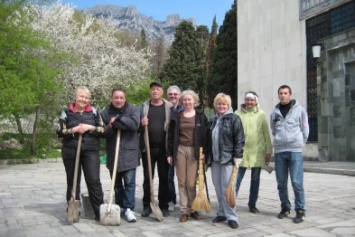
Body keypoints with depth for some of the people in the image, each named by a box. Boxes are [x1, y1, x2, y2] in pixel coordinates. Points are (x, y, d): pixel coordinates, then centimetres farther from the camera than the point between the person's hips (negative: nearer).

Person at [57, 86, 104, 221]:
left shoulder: (94, 112, 6)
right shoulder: (67, 112, 4)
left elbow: (103, 130, 2)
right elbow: (60, 132, -1)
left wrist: (90, 127, -12)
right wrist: (74, 130, -14)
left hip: (91, 151, 0)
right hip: (71, 151, 0)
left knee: (94, 181, -3)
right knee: (73, 182, 10)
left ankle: (100, 212, 3)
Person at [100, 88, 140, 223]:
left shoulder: (133, 110, -2)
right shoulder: (105, 113, 4)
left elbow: (134, 124, -20)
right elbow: (102, 132, -2)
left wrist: (117, 119, -19)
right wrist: (111, 127, -22)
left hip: (129, 152, -2)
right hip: (113, 153, 3)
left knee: (129, 182, -3)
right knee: (116, 183, 12)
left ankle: (128, 208, 3)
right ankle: (120, 206, 26)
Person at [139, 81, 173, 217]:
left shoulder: (169, 107, 4)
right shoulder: (143, 106, 8)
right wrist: (141, 124, -13)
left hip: (163, 148, -1)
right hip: (147, 148, 1)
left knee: (164, 178, 6)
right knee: (147, 178, 6)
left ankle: (164, 206, 16)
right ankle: (147, 206, 16)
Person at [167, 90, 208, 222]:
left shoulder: (201, 116, 4)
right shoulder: (176, 116, 7)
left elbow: (205, 135, 2)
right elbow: (171, 136, 7)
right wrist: (170, 153, 3)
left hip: (194, 151, -2)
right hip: (180, 150, 2)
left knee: (191, 183, -4)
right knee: (182, 182, 4)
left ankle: (193, 209, 14)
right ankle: (184, 210, 12)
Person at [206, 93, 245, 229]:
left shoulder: (234, 119, -4)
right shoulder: (213, 120, 15)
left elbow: (239, 139, -9)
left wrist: (237, 157, -15)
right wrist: (208, 156, 14)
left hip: (228, 158, -6)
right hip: (214, 159, 6)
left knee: (227, 188, -6)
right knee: (218, 188, 10)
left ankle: (231, 216, 2)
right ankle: (222, 213, 21)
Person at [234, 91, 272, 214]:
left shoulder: (261, 114, 2)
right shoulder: (238, 114, -2)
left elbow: (266, 134, 3)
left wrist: (268, 151, 1)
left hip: (257, 153, 2)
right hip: (241, 152, -2)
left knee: (255, 180, 12)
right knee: (237, 179, -3)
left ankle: (252, 204, 24)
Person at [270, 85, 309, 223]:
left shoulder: (299, 110, 2)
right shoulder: (275, 112, 9)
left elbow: (305, 129, 4)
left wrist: (299, 143, 4)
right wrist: (280, 141, 11)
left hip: (295, 150, -3)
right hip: (279, 151, 3)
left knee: (297, 182, -6)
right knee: (281, 183, 8)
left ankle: (300, 210, 5)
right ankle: (285, 208, 22)